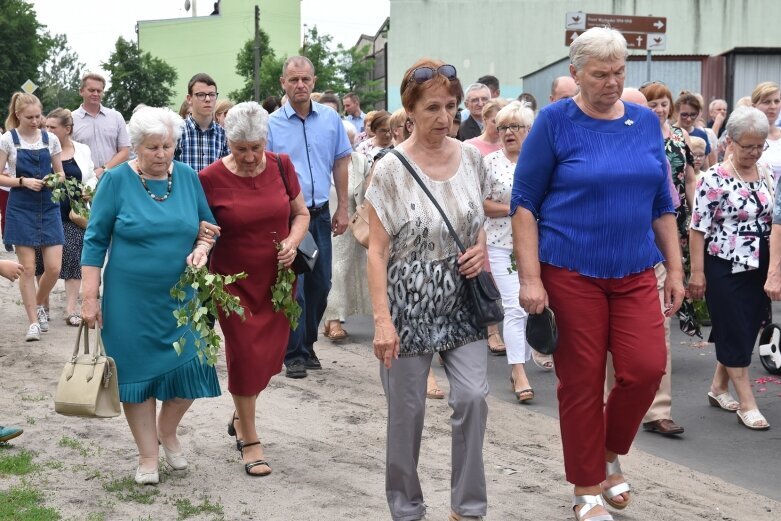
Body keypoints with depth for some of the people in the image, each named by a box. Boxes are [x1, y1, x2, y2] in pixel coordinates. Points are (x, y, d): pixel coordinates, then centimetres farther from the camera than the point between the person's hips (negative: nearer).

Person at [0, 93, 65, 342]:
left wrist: (57, 180, -8)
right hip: (21, 209, -2)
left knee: (54, 267, -2)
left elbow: (60, 173, 14)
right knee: (28, 268, -2)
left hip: (48, 207, 3)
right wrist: (24, 182, -17)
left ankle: (39, 305, 27)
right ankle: (33, 321, 9)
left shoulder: (51, 139, 5)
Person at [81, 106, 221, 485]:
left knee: (190, 367, -1)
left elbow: (208, 226, 11)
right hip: (131, 298, -2)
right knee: (138, 370, 4)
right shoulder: (117, 180, -7)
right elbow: (95, 240, -5)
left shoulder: (188, 177, 1)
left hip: (181, 295, 3)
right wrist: (89, 297, -8)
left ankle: (167, 432, 28)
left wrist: (201, 248, -12)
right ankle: (147, 455, 20)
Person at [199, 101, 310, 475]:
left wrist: (293, 241, -10)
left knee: (269, 357, 12)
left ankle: (240, 416, 40)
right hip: (234, 282, -3)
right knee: (245, 356, -1)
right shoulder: (211, 178, -12)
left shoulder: (282, 166, -3)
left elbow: (301, 213, 8)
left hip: (277, 280, 3)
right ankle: (249, 440, 17)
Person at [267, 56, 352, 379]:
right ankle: (295, 354, 9)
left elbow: (340, 164, 10)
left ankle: (308, 345, 26)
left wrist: (342, 208, 7)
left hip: (320, 214, 4)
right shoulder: (271, 125, -4)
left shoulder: (331, 119, 4)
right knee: (293, 288, -2)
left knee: (320, 284, 10)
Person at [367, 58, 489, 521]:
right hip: (410, 303, -3)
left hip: (462, 300, 4)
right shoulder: (391, 171, -11)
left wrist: (481, 249, -4)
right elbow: (377, 251, -11)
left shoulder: (471, 158, 2)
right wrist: (382, 320, -16)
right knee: (407, 410, 6)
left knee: (473, 397, -7)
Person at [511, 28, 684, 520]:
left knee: (646, 368, -7)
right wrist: (530, 279, -13)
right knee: (581, 383, 2)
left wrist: (675, 269, 10)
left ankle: (610, 454, 22)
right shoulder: (554, 121, -6)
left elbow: (661, 204, 14)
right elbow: (524, 202, -7)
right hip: (570, 273, -3)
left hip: (635, 272, 4)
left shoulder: (646, 122, 6)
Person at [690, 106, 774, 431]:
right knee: (735, 333, 0)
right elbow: (698, 229, -11)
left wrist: (773, 268, 7)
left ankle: (719, 388, 30)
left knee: (748, 330, 13)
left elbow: (775, 220, 12)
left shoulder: (767, 174, 5)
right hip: (725, 268, -6)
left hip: (758, 268, 6)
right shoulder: (714, 179, -13)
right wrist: (697, 272, -13)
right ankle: (747, 404, 6)